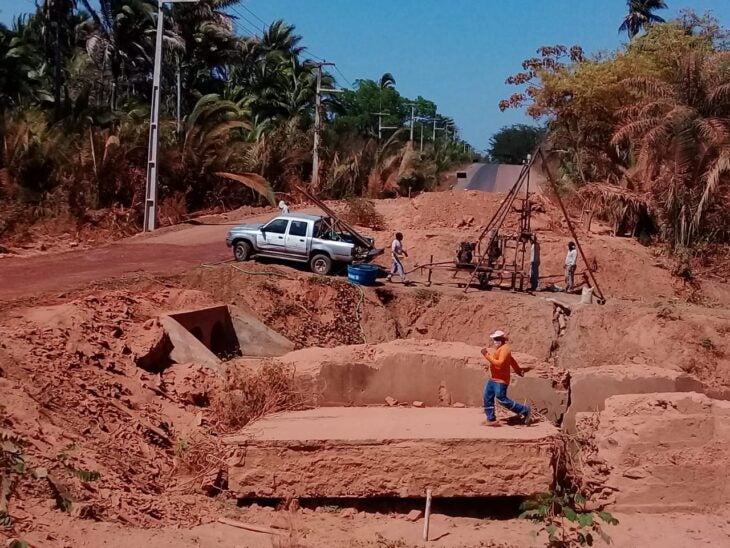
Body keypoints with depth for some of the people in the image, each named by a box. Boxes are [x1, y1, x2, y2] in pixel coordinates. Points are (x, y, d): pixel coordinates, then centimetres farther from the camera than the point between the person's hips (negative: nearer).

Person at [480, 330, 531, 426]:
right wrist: (519, 370, 36)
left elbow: (500, 363, -30)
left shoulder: (504, 349, -18)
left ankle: (524, 410, 3)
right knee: (487, 397, 8)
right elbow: (512, 360, 27)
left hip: (501, 380, -11)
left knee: (502, 399, -8)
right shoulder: (500, 349, 16)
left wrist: (487, 355, -31)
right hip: (493, 379, 11)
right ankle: (491, 419, 14)